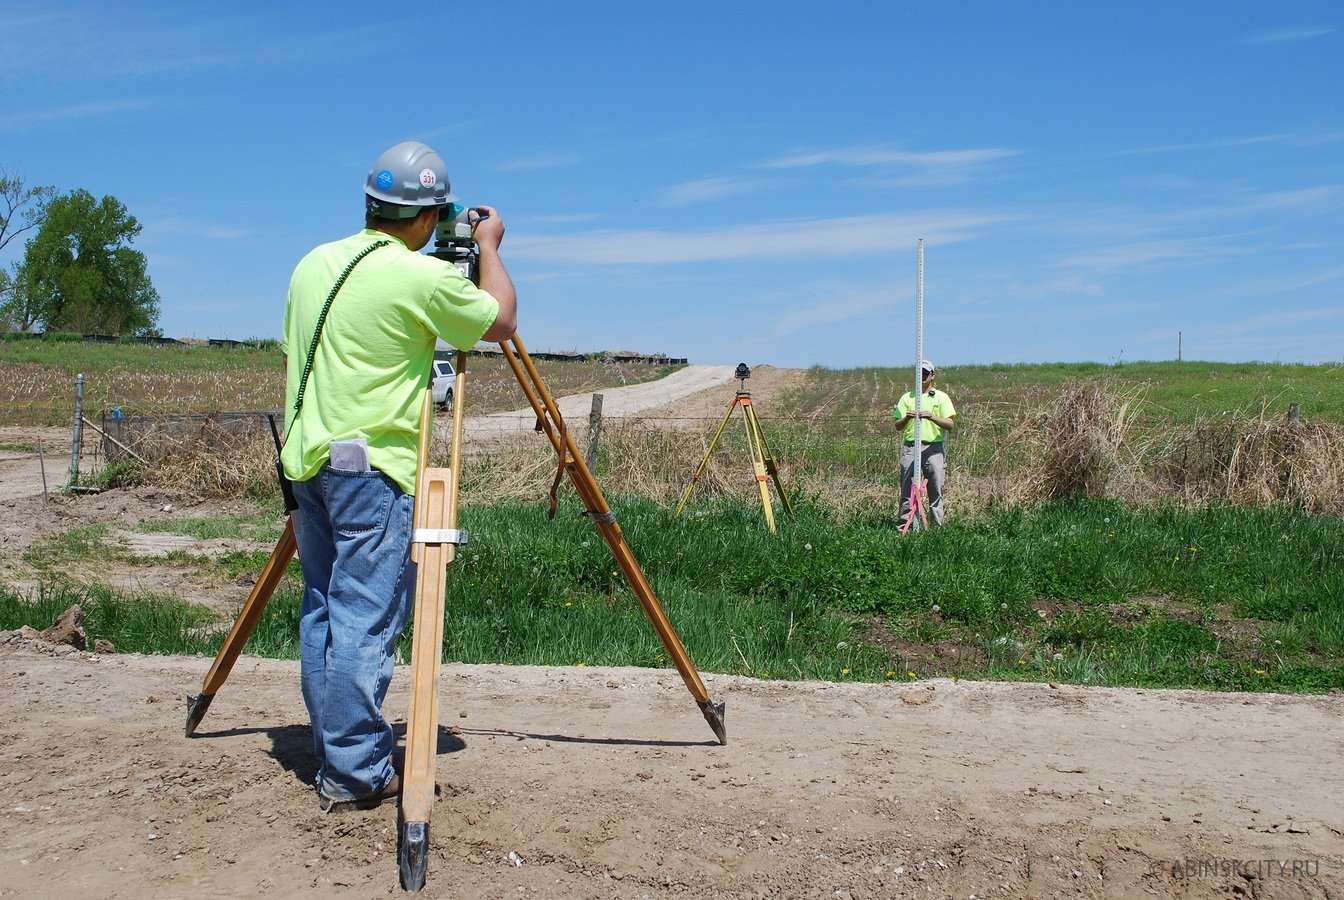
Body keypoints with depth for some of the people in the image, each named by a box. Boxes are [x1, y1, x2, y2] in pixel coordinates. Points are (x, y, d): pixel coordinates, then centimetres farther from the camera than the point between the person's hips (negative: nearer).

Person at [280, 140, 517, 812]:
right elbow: (501, 322, 2)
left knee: (322, 611, 13)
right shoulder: (422, 277, -12)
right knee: (365, 619, -4)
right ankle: (356, 773, 0)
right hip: (372, 465, -8)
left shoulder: (313, 265, 11)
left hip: (308, 457, 8)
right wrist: (489, 246, 15)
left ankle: (333, 756, 21)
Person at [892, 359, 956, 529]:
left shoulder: (942, 397, 8)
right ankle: (903, 526, 3)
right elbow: (898, 426, 8)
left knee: (936, 491, 0)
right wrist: (906, 418, -13)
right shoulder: (907, 397, 13)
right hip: (910, 447, 1)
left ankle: (938, 526, 4)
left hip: (934, 448, -1)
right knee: (907, 490, 0)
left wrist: (932, 417, -18)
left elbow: (950, 425, -2)